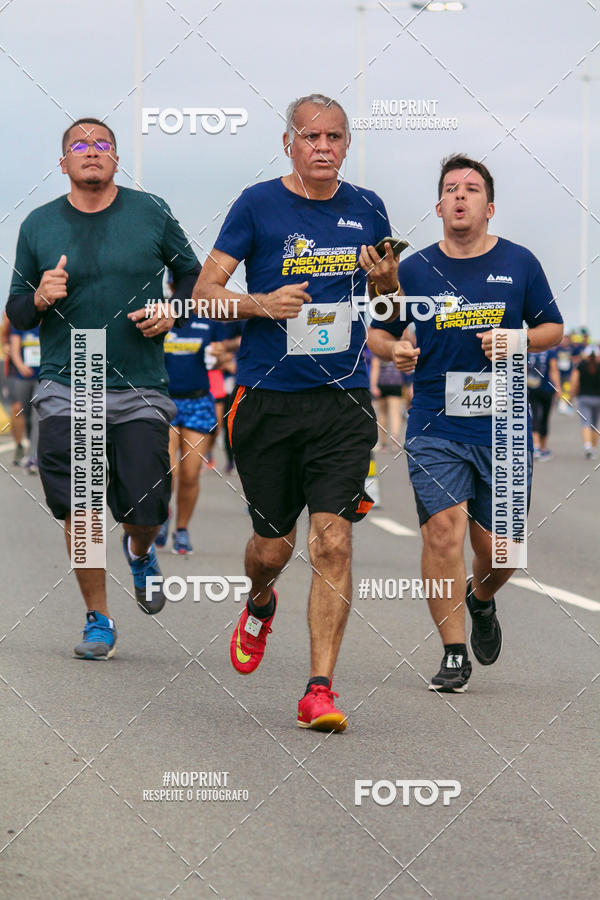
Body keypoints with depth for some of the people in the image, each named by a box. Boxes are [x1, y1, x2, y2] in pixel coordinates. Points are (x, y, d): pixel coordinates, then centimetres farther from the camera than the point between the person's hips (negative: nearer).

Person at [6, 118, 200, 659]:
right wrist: (39, 299, -12)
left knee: (145, 506, -3)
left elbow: (192, 274, 15)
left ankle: (140, 551, 35)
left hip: (141, 389, 0)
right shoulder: (39, 226, 5)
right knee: (78, 505, -7)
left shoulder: (151, 213, 3)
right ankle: (98, 621, 8)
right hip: (67, 386, 0)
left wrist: (172, 315, -4)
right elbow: (16, 314, 10)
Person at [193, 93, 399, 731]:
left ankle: (320, 689, -9)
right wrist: (261, 304, -19)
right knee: (272, 545, 8)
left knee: (332, 541, -12)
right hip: (267, 399, -1)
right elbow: (204, 290, -1)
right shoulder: (257, 206, -1)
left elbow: (390, 294, 22)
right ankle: (259, 605, 44)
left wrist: (384, 280, -2)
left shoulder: (366, 210, 8)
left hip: (342, 398, 1)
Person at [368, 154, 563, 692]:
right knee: (444, 531, -15)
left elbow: (553, 329, 12)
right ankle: (454, 654, -4)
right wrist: (394, 351, -10)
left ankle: (481, 601, 40)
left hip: (504, 428, 1)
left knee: (498, 549, 4)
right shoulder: (414, 270, 2)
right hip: (435, 428, -1)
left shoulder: (519, 264, 3)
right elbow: (378, 332, 12)